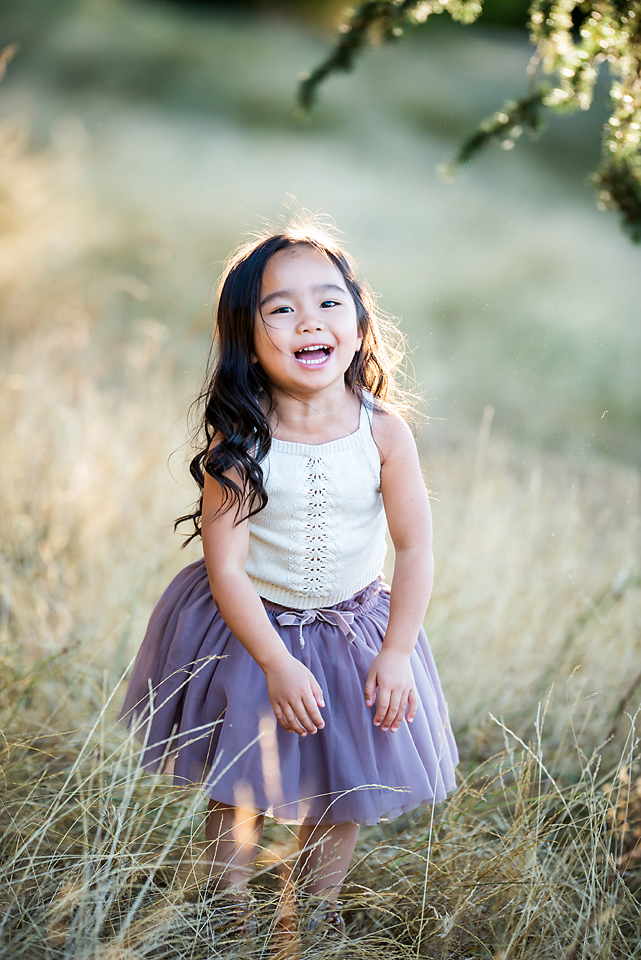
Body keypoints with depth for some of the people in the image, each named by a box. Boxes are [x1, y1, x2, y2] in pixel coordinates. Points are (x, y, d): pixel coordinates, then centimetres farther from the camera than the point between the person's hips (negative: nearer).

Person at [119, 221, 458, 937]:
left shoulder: (383, 429, -16)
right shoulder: (238, 443, -21)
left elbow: (414, 547, -8)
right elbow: (226, 568, -17)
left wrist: (397, 653, -11)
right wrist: (277, 665, -19)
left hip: (355, 627, 2)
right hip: (251, 627, -2)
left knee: (343, 789, 13)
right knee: (238, 790, 10)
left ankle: (318, 910, 38)